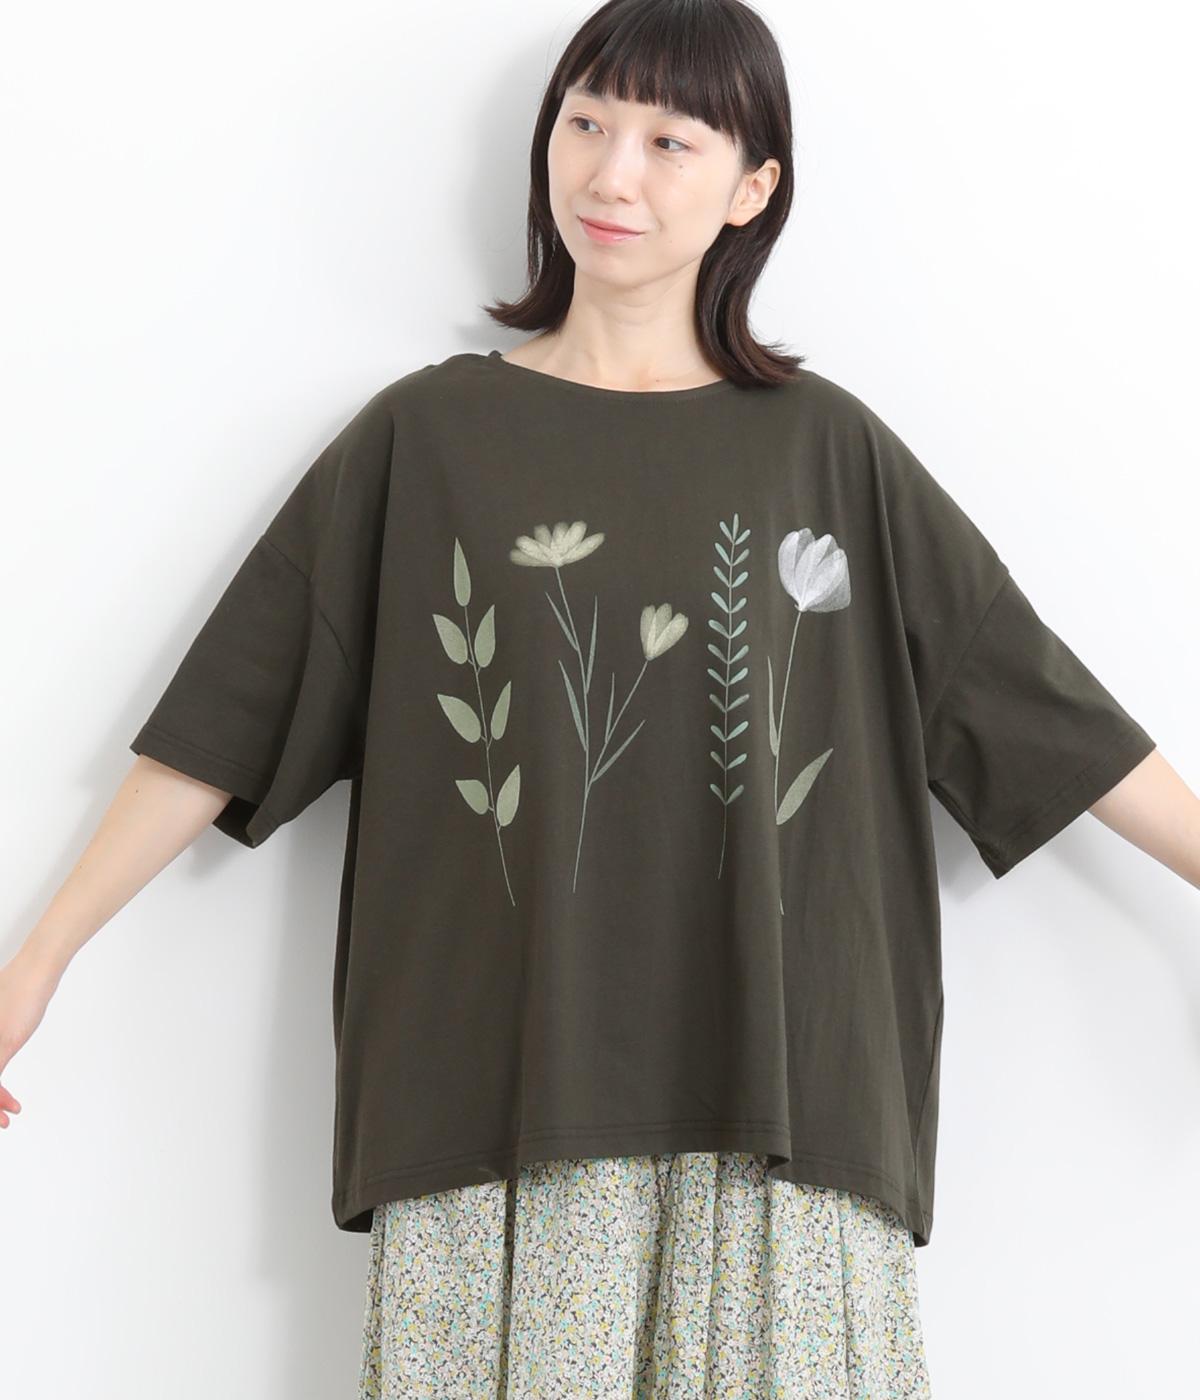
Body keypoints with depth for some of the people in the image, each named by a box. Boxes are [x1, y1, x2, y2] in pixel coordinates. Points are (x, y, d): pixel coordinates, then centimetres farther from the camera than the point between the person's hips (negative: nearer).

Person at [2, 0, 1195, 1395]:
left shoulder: (825, 445, 8)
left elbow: (1043, 711, 8)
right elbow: (225, 723, 6)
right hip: (495, 1107, 0)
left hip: (775, 1099, 1)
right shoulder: (425, 435, 6)